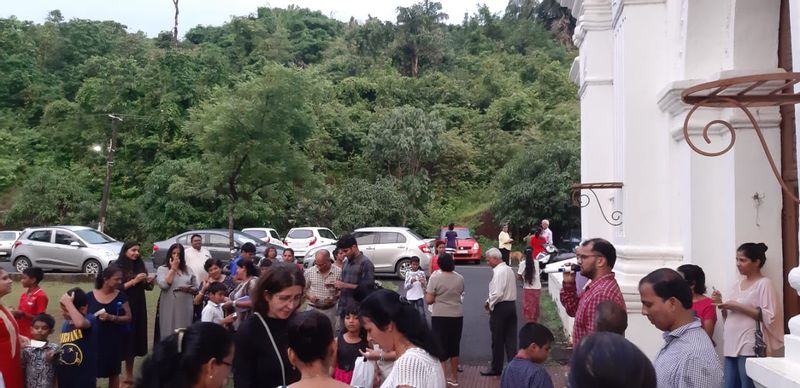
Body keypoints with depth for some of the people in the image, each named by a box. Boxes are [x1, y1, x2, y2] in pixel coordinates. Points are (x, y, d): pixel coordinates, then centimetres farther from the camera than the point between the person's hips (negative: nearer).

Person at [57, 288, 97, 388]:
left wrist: (68, 302, -32)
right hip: (65, 377, 7)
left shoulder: (91, 320, -16)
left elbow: (80, 323, -42)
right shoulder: (66, 324, 6)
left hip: (84, 378, -7)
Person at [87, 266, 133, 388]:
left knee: (113, 372, 11)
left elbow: (128, 317, -5)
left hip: (114, 340, 1)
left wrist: (111, 318, -19)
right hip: (94, 340, -1)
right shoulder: (90, 296, -2)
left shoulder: (121, 296, -1)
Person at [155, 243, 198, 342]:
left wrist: (188, 289, -9)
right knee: (169, 333, -3)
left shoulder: (188, 270, 13)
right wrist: (173, 268, -7)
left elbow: (196, 288, 13)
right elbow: (163, 285, -14)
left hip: (186, 308, 3)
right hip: (169, 308, -3)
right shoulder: (162, 269, 3)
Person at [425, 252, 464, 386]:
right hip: (457, 315, 4)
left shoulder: (435, 278, -12)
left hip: (440, 316, -4)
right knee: (454, 346, 15)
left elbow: (429, 300, -11)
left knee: (441, 346, 4)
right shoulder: (459, 278, -1)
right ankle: (454, 377, 26)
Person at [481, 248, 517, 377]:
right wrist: (489, 301, 14)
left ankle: (496, 368, 14)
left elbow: (498, 293, -24)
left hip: (500, 308, -9)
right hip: (512, 305, 9)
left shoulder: (499, 272, -17)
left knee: (497, 340, 4)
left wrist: (490, 305, -8)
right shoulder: (509, 269, 13)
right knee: (511, 338, 8)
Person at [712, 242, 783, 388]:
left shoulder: (764, 283, -4)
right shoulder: (737, 284, 16)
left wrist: (737, 306, -15)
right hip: (731, 346, 6)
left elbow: (768, 317, -13)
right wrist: (722, 304, 3)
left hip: (750, 347, -6)